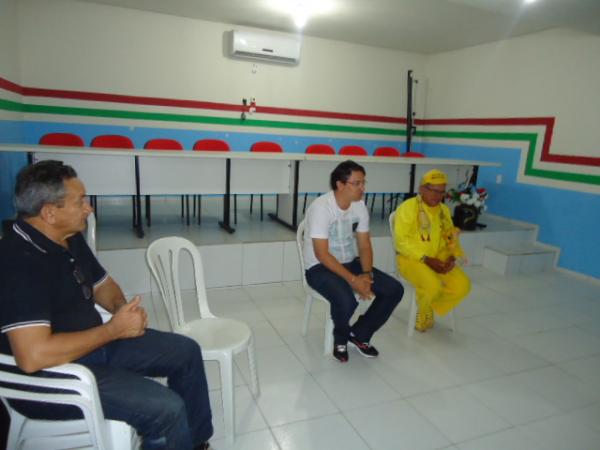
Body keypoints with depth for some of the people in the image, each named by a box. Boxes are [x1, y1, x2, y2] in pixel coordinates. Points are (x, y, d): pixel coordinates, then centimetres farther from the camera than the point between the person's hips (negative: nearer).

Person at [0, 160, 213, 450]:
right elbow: (33, 355, -35)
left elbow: (102, 284, 16)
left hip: (93, 342, 9)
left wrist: (122, 307, -7)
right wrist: (113, 329, -24)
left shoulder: (70, 238, 2)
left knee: (186, 351, 8)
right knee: (166, 409, -23)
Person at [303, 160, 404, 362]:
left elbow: (364, 246, 3)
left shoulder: (360, 206, -1)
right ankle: (341, 338, 2)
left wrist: (367, 274, -15)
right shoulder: (321, 207, -22)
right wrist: (353, 280, -28)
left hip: (350, 262, 7)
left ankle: (359, 334, 11)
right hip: (320, 267, -7)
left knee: (394, 290, -7)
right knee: (346, 301, -34)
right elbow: (322, 254, -25)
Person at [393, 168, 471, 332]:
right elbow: (402, 241, -17)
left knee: (463, 285, -14)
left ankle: (429, 310, 10)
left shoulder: (444, 210, 11)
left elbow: (450, 237, 15)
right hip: (411, 259, -7)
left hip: (439, 259, 7)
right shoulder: (408, 207, -11)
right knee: (433, 286, -32)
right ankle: (424, 313, 3)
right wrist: (426, 259, -22)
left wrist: (452, 257, -6)